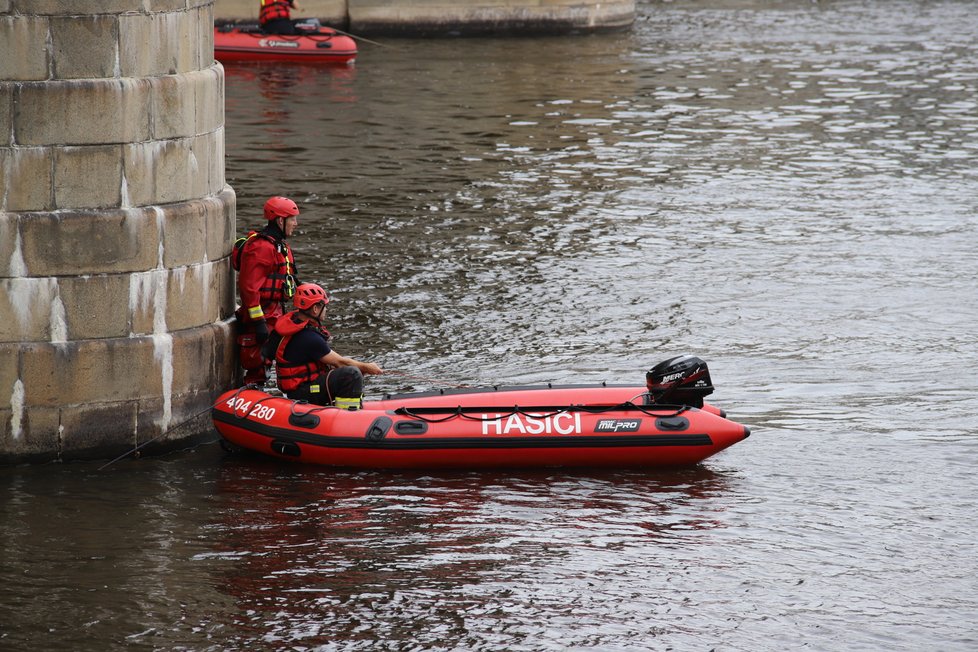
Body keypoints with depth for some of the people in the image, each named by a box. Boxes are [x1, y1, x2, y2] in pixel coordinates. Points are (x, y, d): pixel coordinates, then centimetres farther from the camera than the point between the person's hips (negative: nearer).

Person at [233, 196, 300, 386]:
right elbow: (249, 286, -23)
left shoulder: (279, 245, 16)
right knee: (257, 369, -7)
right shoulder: (262, 247, -18)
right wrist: (258, 322, -24)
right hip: (262, 315, -10)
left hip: (274, 314, 10)